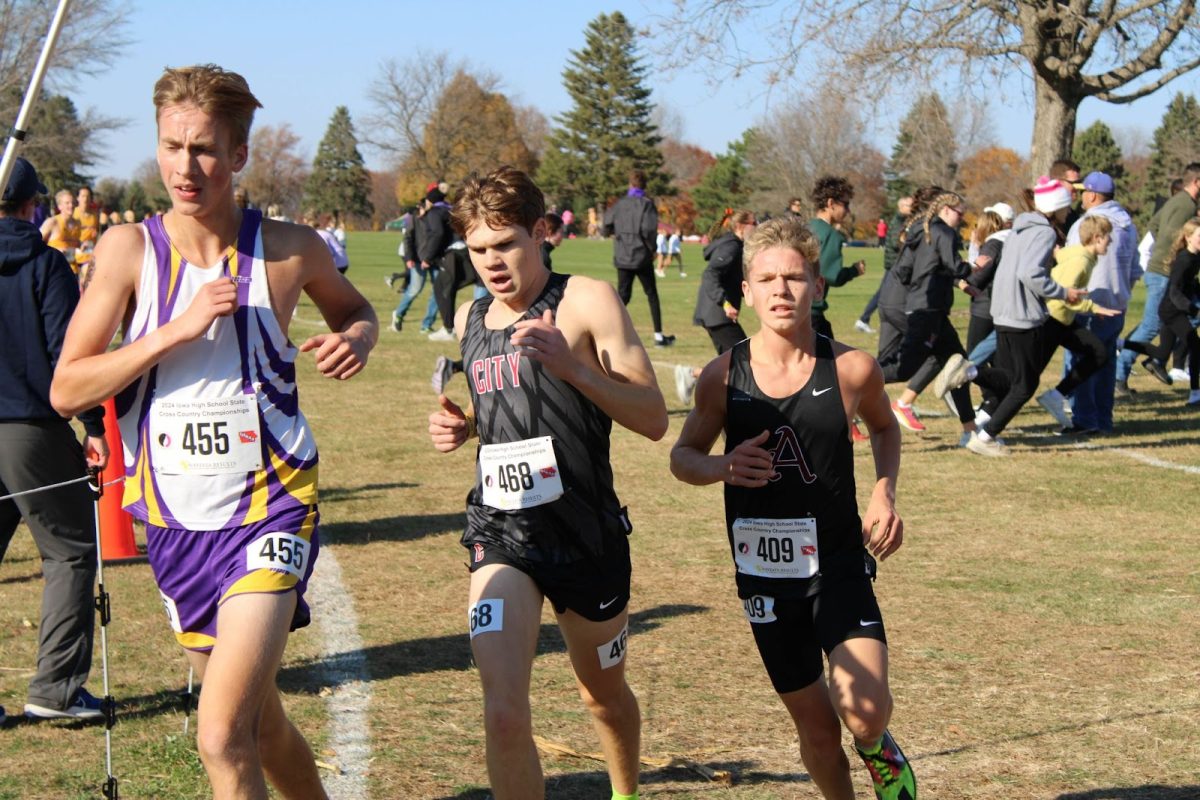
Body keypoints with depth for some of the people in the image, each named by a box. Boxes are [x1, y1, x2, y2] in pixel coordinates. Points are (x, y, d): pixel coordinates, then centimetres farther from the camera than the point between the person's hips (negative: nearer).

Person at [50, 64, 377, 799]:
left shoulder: (291, 250, -6)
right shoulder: (130, 249, -5)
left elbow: (353, 306, 17)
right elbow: (66, 389, -9)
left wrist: (358, 337, -7)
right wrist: (179, 329, -19)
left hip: (271, 509, -3)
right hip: (176, 519, 3)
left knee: (225, 740, -18)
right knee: (260, 720, 19)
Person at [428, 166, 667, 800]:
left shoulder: (586, 301, -8)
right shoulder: (470, 319, 9)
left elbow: (653, 420, -13)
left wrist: (574, 368, -26)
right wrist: (461, 426, 5)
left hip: (586, 532, -2)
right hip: (501, 532, 3)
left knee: (604, 695, 20)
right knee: (503, 713, -18)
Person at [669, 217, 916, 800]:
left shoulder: (852, 370, -8)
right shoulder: (723, 376, -7)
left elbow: (884, 427, 14)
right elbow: (683, 455, 6)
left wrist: (884, 494, -2)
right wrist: (722, 467, -16)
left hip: (839, 566, -1)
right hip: (763, 574, 1)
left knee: (865, 714, -19)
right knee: (816, 729, 10)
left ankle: (878, 750, 18)